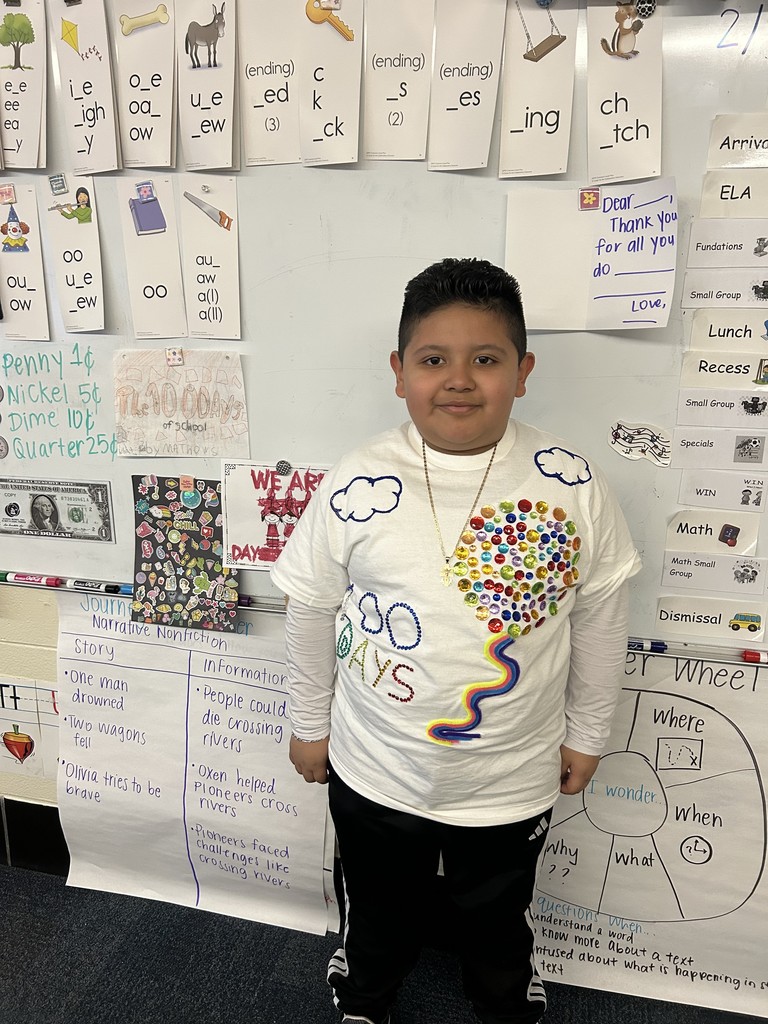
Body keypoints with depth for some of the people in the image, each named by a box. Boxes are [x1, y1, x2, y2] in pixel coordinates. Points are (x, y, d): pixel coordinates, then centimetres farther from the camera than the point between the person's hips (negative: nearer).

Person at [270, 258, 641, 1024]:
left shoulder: (572, 485, -17)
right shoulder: (355, 487, -19)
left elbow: (600, 615, -4)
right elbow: (310, 609, -6)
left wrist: (586, 732, 4)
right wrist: (309, 723, 3)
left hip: (513, 781, 0)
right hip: (375, 776, 1)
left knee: (496, 924, 29)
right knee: (379, 919, 29)